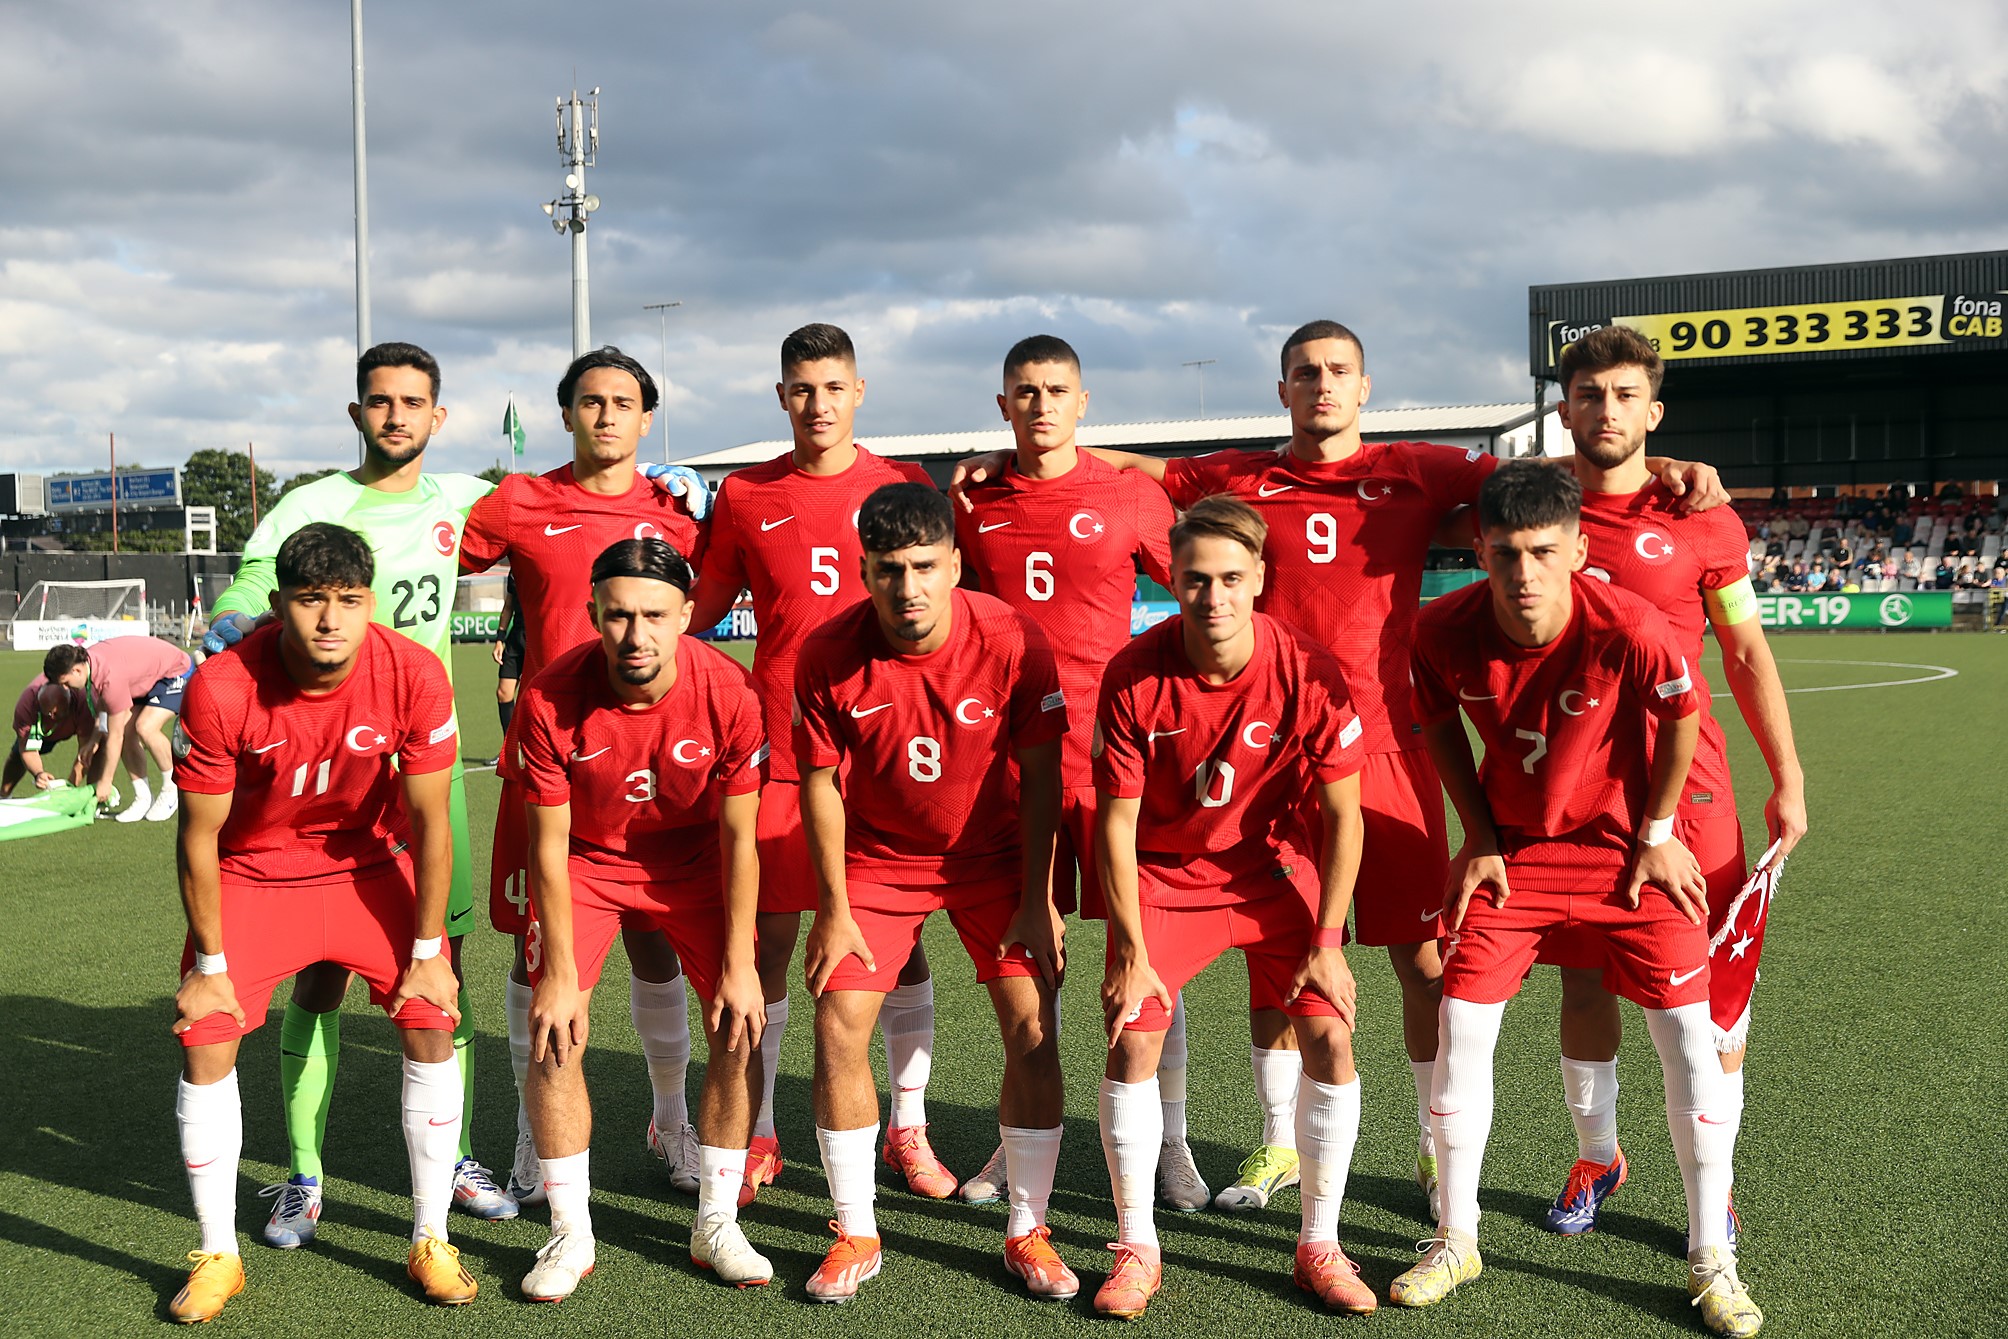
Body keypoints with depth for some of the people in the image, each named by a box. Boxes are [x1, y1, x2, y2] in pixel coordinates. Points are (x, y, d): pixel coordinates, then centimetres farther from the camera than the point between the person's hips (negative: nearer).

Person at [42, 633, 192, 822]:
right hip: (149, 677, 9)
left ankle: (172, 791, -7)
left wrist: (105, 782, -18)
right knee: (125, 731, -7)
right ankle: (143, 798, 1)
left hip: (178, 673, -9)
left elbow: (114, 737, -27)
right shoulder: (86, 661, -11)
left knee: (145, 727, -26)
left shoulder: (111, 677, -36)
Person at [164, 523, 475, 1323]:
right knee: (205, 1039, -11)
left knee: (432, 1024, -8)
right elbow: (199, 836, -15)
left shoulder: (414, 677, -24)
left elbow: (428, 822, -14)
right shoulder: (223, 689, -28)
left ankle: (430, 1242, 8)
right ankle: (217, 1256, 8)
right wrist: (210, 964, -10)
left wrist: (428, 951, -10)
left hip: (366, 867, 1)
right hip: (253, 873, -1)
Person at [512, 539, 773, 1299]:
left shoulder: (728, 694, -26)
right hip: (586, 862, -1)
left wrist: (739, 966, -13)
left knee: (740, 1029, -6)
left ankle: (716, 1225, 10)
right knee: (554, 1037, -11)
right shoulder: (553, 699, -28)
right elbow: (549, 846, -18)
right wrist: (560, 972, -16)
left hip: (695, 861, 1)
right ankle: (570, 1236, 5)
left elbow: (739, 839, -15)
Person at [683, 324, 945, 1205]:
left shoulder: (906, 487, 4)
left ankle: (908, 1130, 17)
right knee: (768, 939, 3)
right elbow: (698, 612, 15)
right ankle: (756, 1134, 17)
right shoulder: (745, 497, 6)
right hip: (780, 748, 0)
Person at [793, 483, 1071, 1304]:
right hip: (877, 857, 1)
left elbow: (1040, 776, -11)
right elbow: (821, 784, -8)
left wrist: (1037, 900, -10)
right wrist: (834, 909, -8)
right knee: (838, 1025, -8)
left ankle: (1027, 1232, 10)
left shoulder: (1013, 643, -22)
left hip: (994, 854, 0)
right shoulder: (828, 657, -20)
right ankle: (856, 1236, 9)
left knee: (1032, 1030, -7)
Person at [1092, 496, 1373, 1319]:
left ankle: (1319, 1245, 8)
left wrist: (1327, 942, -13)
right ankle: (1136, 1250, 5)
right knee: (1132, 1041, -12)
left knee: (1329, 1039, -10)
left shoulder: (1308, 672, -21)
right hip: (1163, 872, 0)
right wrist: (1131, 951, -15)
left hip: (1274, 867, 1)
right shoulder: (1134, 677, -21)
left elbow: (1342, 816, -11)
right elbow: (1116, 822, -13)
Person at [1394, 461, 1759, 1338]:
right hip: (1512, 845, 2)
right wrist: (1479, 838, 0)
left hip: (1626, 848, -2)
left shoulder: (1630, 631, -29)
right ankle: (1456, 1240, 17)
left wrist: (1656, 836, -2)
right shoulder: (1445, 631, -20)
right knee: (1460, 1029, -2)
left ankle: (1710, 1260, 11)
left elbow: (1681, 718, -9)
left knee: (1689, 1038, -5)